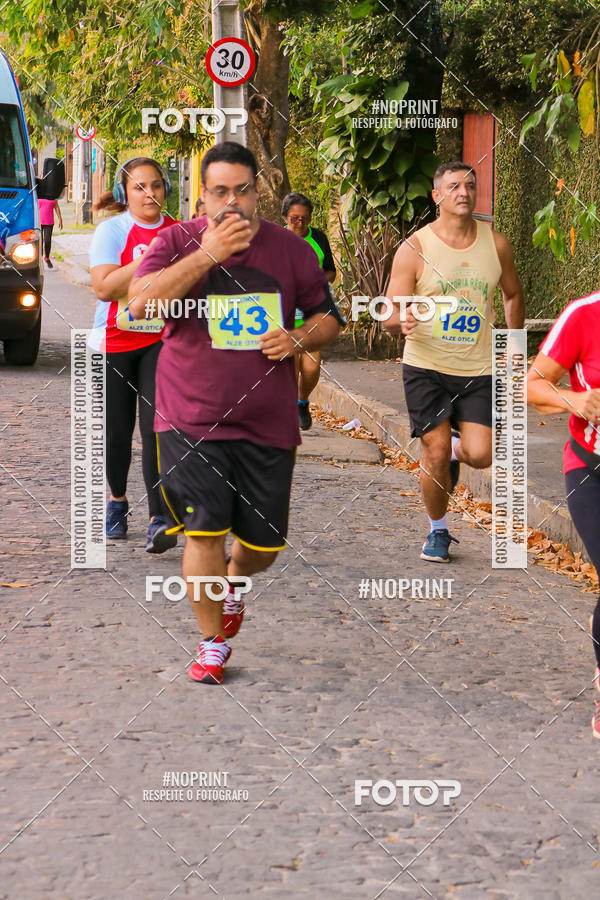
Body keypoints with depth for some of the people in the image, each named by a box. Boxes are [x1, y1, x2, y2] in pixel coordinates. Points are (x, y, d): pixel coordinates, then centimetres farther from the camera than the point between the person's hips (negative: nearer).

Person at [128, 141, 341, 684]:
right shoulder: (177, 242, -2)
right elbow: (140, 302, -19)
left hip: (268, 422, 2)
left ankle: (234, 584, 44)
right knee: (204, 532, -9)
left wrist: (298, 340, -9)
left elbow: (328, 317, 14)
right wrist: (207, 254, -22)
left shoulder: (289, 249, 5)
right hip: (192, 420, -2)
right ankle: (212, 644, 10)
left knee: (264, 546, 8)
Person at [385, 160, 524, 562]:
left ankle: (456, 450, 27)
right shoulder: (415, 248, -8)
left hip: (479, 369, 2)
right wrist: (403, 320, -33)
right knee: (435, 455, -5)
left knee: (480, 455, -11)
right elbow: (391, 313, -9)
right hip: (426, 367, -2)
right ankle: (438, 531, 20)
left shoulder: (496, 244, 2)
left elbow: (513, 295, 19)